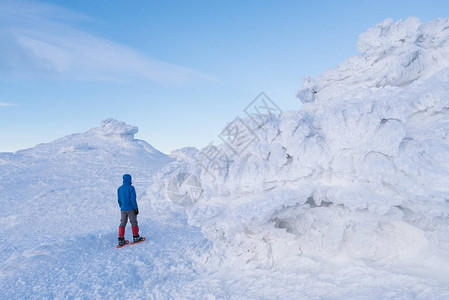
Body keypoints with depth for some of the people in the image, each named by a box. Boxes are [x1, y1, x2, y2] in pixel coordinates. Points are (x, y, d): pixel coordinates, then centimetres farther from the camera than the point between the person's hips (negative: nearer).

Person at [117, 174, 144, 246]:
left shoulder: (119, 189, 4)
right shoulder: (131, 188, -14)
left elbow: (119, 200, 11)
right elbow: (133, 199, -15)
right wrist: (136, 208, -8)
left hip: (123, 209, 5)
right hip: (130, 209, -5)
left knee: (122, 223, 10)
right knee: (134, 222, 8)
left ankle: (120, 240, 9)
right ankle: (136, 237, 17)